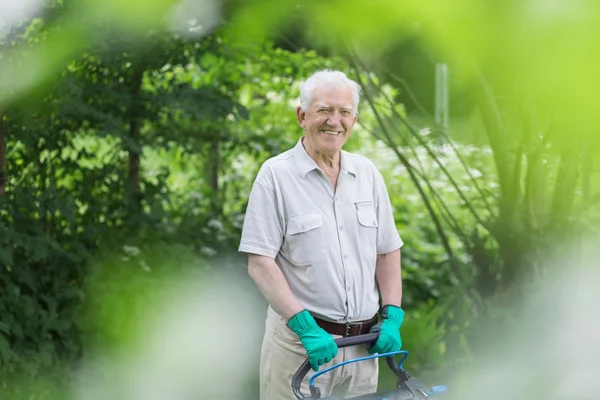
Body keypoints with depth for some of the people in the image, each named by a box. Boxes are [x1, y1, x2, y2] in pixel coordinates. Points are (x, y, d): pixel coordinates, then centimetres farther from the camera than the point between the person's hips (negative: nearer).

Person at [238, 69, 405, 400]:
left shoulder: (367, 174, 9)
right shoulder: (276, 174, -7)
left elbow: (388, 252, 13)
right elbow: (260, 263, -12)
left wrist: (392, 318, 0)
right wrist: (306, 326, -20)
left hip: (363, 343, 5)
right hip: (299, 339, -5)